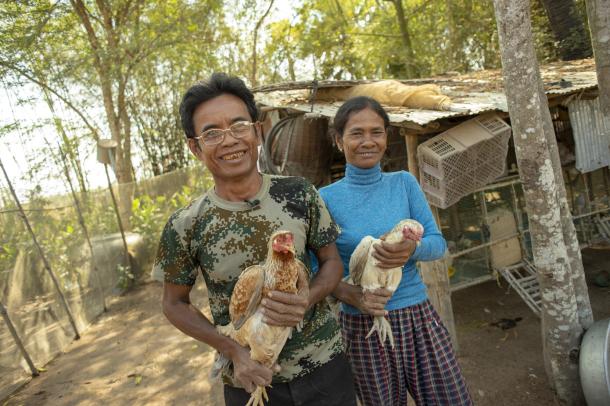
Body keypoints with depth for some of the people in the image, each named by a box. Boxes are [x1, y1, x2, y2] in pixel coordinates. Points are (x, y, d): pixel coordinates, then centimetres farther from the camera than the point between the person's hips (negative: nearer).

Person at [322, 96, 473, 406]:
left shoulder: (404, 183, 2)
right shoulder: (326, 199, -7)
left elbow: (438, 243, -2)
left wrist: (412, 249, -23)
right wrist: (352, 294, -26)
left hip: (418, 317, 2)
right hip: (363, 327, -2)